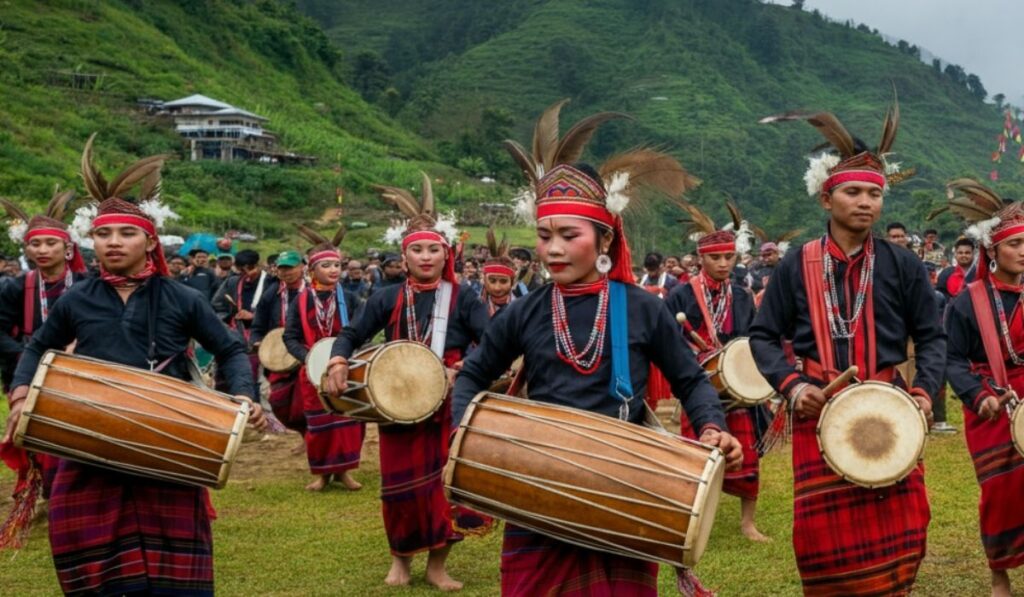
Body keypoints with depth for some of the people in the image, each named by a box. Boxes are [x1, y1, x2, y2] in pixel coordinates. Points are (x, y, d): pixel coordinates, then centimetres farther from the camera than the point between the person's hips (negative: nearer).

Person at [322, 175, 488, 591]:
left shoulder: (462, 299, -1)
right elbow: (353, 334, 5)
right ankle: (400, 557, 29)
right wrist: (338, 361, -15)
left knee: (446, 481, -1)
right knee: (401, 483, 7)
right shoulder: (388, 299, 3)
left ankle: (437, 564, 16)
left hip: (450, 407, -1)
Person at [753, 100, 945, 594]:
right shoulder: (797, 266, 0)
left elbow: (932, 337, 8)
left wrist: (925, 390, -8)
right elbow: (764, 336, 4)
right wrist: (790, 384, -11)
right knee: (827, 534, 4)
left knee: (898, 531, 4)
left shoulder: (903, 266, 3)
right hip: (819, 410, -1)